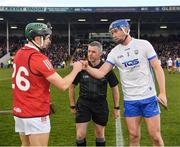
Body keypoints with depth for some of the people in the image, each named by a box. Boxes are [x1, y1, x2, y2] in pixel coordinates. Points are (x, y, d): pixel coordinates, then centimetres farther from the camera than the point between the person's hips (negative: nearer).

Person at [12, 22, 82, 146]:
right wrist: (76, 70, -2)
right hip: (36, 115, -8)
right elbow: (63, 85, -18)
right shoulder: (39, 58, -19)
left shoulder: (19, 53, 5)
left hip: (19, 111, 8)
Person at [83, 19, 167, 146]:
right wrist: (87, 68, -21)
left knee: (155, 136, 2)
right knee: (133, 135, 8)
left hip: (149, 98, -2)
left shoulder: (143, 44, -4)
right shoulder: (114, 52, 3)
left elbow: (157, 68, -4)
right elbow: (101, 73, -1)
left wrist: (162, 92, -10)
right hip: (130, 100, 3)